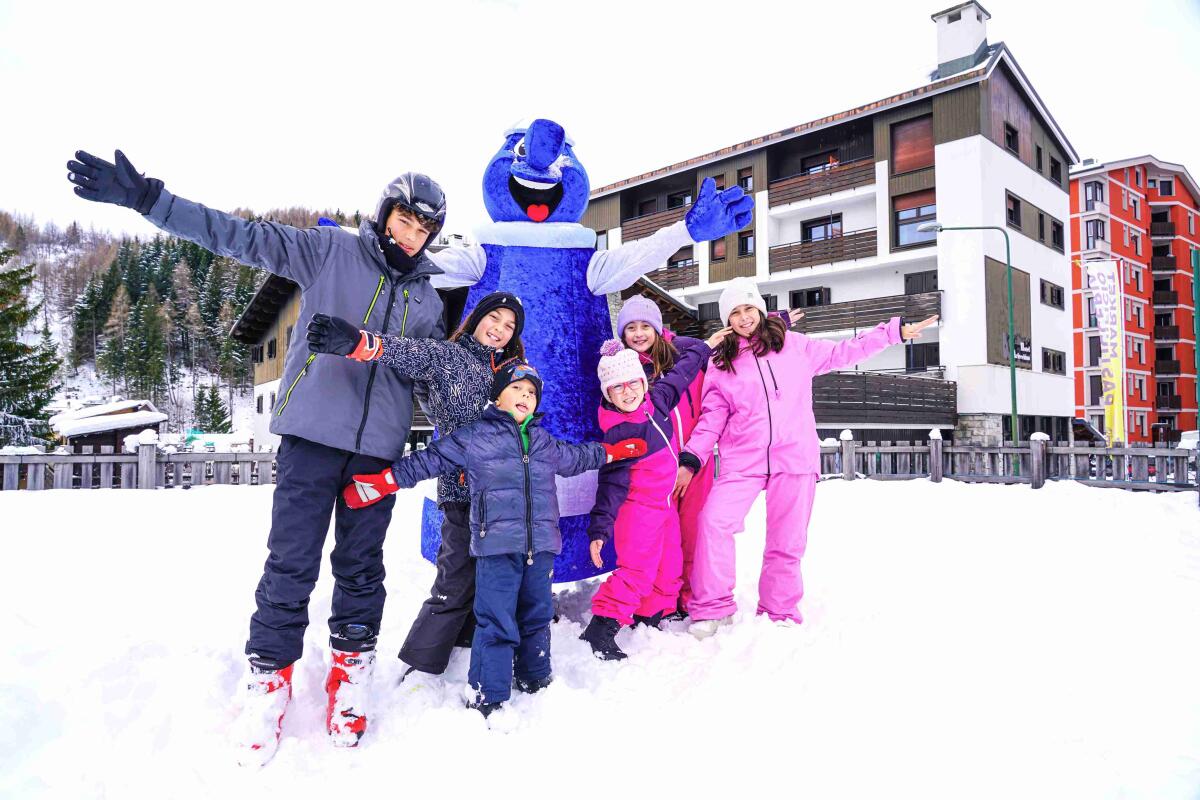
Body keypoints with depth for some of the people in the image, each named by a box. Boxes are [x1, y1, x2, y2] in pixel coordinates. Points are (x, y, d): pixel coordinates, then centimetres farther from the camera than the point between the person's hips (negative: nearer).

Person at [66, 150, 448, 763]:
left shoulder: (426, 299, 13)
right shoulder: (332, 250, 2)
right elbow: (241, 236, -4)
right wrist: (146, 198, -12)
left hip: (379, 448, 3)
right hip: (312, 434, -3)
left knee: (361, 568, 11)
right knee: (291, 564, 0)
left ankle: (350, 672, 26)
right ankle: (269, 678, 17)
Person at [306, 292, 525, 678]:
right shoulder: (446, 355, -3)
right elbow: (409, 352, -24)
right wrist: (359, 342, -44)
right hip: (464, 487, -6)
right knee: (457, 581, -5)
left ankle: (468, 643, 32)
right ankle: (421, 667, 11)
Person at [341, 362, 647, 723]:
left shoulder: (543, 442, 18)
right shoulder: (474, 437, 2)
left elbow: (575, 457, 36)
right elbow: (429, 460, 3)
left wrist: (613, 450, 40)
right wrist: (384, 481, -3)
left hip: (540, 544, 5)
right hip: (497, 544, -5)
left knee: (537, 615, 16)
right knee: (496, 622, -7)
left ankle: (535, 680, 34)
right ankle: (486, 698, 4)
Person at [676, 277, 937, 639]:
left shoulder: (794, 346, 10)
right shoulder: (721, 365, 11)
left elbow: (842, 352, 19)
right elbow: (712, 418, 9)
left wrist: (895, 330, 19)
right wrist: (690, 461, -2)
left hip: (794, 458, 0)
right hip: (743, 460, 0)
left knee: (786, 542, 2)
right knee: (714, 521, -19)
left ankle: (780, 615, 19)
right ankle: (712, 608, -6)